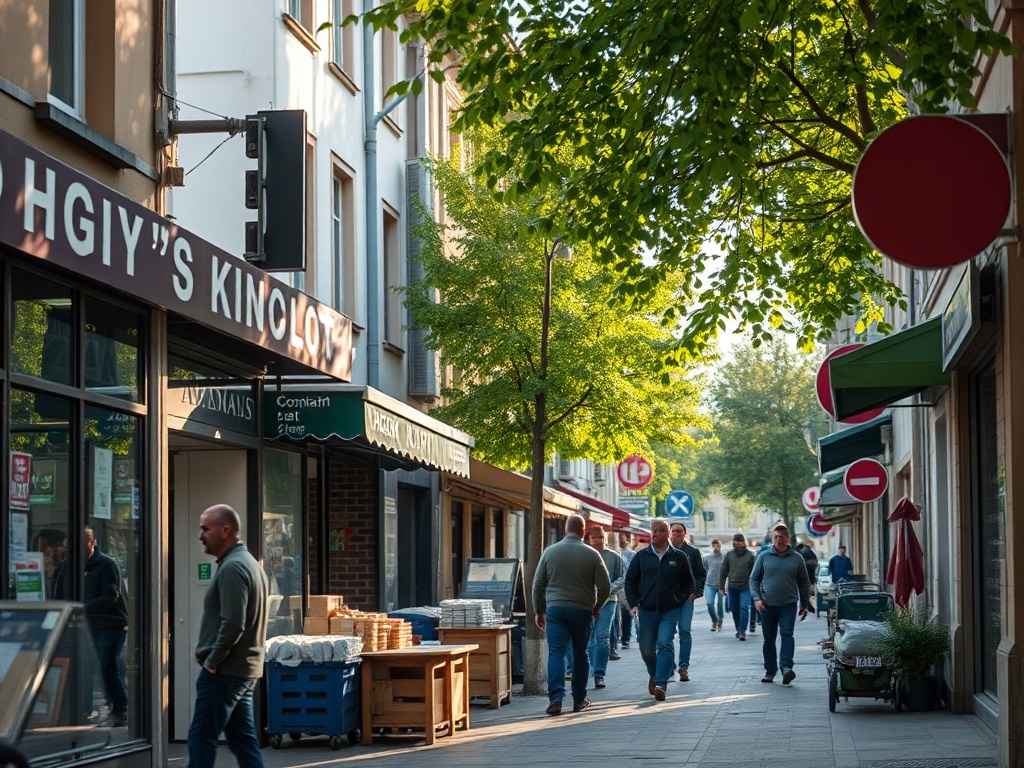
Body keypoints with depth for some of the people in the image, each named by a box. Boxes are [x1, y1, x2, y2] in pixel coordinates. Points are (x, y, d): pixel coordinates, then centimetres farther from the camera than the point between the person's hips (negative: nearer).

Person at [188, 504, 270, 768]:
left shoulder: (232, 568, -16)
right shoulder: (250, 563, 17)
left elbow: (232, 623, -24)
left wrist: (212, 660, -15)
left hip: (225, 671, -10)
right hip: (246, 669, 10)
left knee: (201, 738, -6)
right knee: (243, 739, 10)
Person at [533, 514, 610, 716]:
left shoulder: (550, 552, 3)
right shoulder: (592, 554, -2)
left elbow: (538, 585, 6)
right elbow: (605, 587, -1)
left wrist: (540, 610, 16)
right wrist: (596, 607, 16)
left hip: (555, 608, 0)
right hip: (582, 610, 0)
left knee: (556, 652, -4)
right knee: (580, 654, 13)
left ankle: (556, 698, -20)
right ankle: (579, 700, 19)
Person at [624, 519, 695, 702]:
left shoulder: (679, 557, 4)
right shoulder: (641, 556, 6)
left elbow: (688, 583, 13)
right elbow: (630, 581, 12)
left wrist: (679, 599, 0)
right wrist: (633, 604, 2)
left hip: (670, 611, -2)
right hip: (646, 611, 2)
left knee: (665, 645, -16)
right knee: (646, 649, 8)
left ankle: (661, 684, -23)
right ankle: (654, 676, 36)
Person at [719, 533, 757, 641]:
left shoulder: (750, 555, -1)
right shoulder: (729, 555, 5)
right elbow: (723, 571, 9)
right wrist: (721, 586, 6)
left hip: (745, 587, -3)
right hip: (732, 586, 3)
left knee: (744, 607, -15)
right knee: (734, 609, 9)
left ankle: (742, 631, -15)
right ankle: (738, 630, 24)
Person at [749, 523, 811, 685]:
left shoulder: (796, 558, 5)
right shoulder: (764, 556, 4)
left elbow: (804, 583, 12)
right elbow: (754, 579, 8)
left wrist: (805, 605, 10)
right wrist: (756, 598, -7)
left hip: (788, 605, -1)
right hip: (767, 605, 2)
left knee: (787, 634, -19)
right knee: (769, 639, 7)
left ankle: (786, 666, -27)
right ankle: (770, 671, 18)